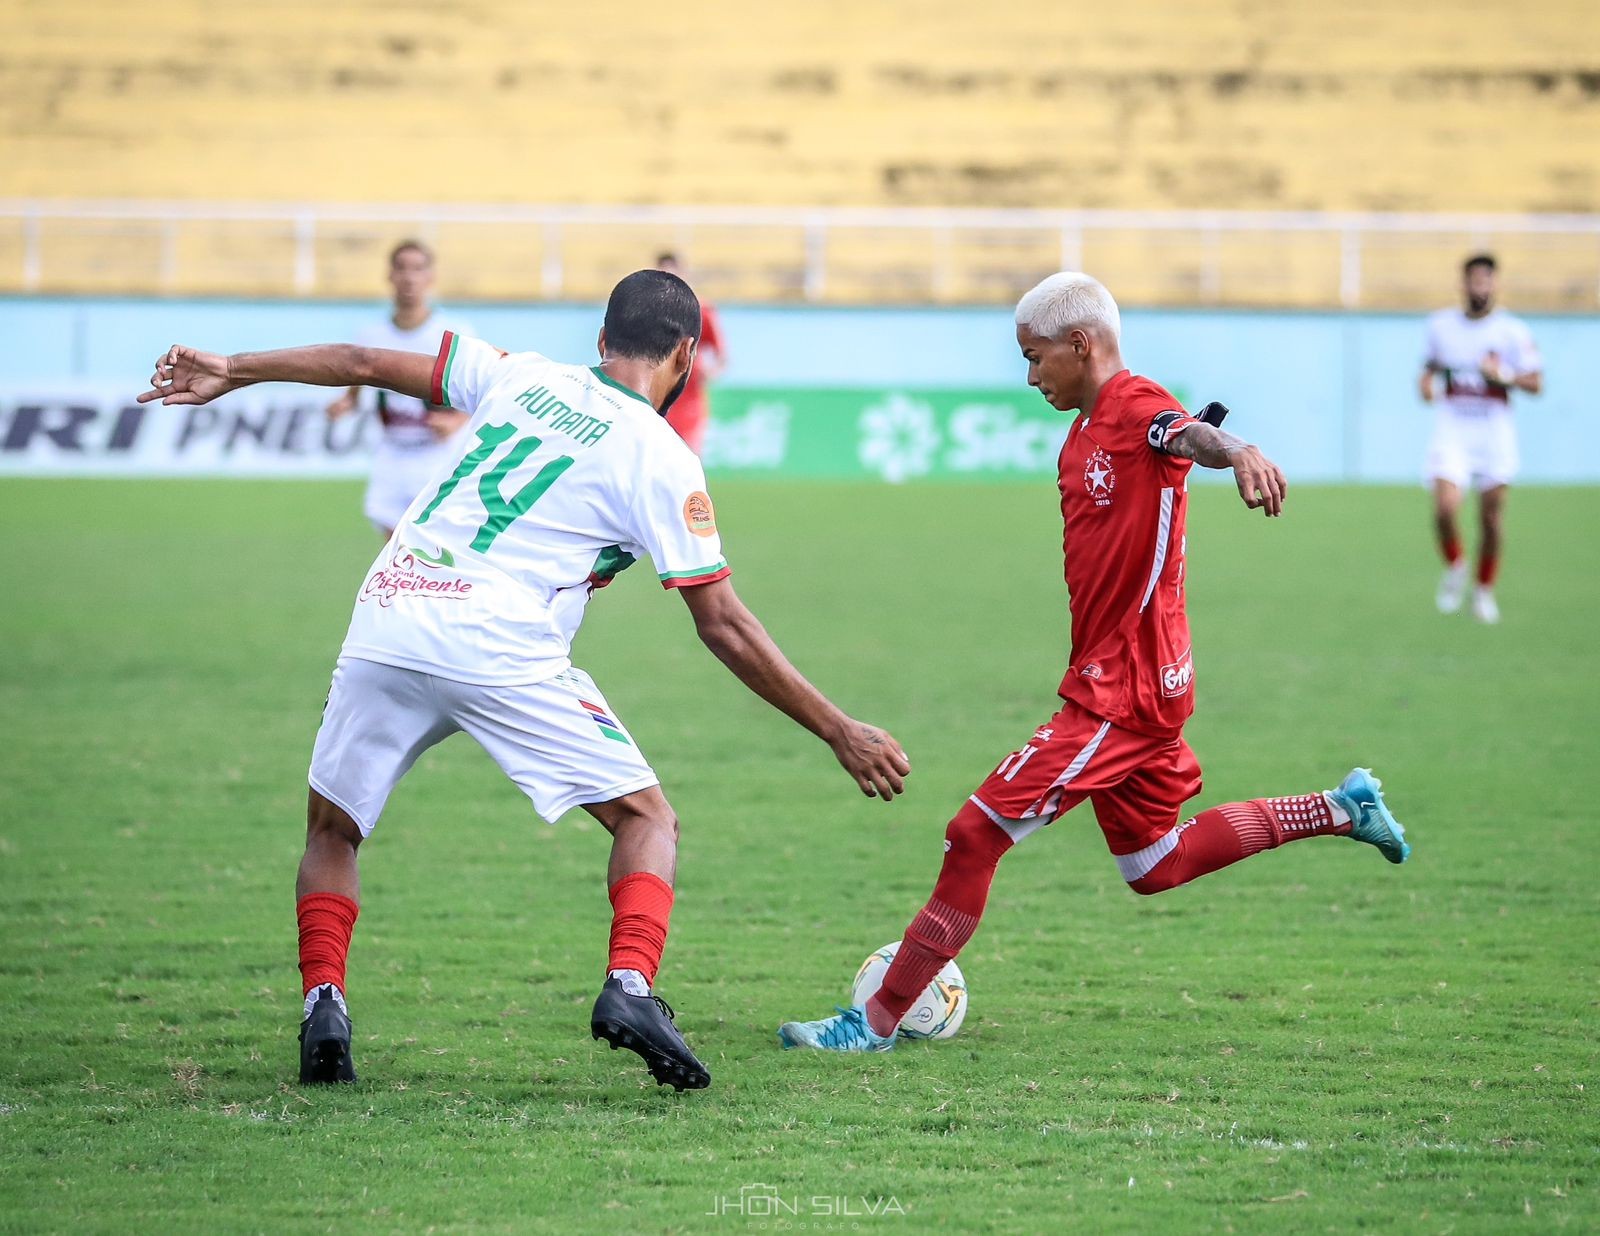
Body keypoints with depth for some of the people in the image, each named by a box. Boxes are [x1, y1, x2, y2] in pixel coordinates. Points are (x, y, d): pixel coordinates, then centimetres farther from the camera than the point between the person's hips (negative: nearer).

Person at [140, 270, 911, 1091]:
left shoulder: (523, 377, 17)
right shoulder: (661, 460, 4)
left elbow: (367, 365, 19)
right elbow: (723, 627, 2)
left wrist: (231, 373, 31)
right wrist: (840, 734, 8)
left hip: (384, 625, 4)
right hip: (498, 648, -4)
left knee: (331, 829, 22)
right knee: (647, 821, 8)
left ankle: (323, 1009, 2)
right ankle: (629, 987, -16)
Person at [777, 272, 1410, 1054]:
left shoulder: (1138, 410, -17)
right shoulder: (1083, 435, 14)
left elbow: (1191, 435, -40)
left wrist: (1239, 454, -61)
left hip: (1124, 690, -10)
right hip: (1105, 678, 10)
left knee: (976, 835, -9)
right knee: (1154, 867, 21)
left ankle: (878, 1022, -2)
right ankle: (1339, 811, 26)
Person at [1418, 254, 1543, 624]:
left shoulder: (1513, 331, -1)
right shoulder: (1441, 325, 7)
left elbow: (1536, 383, -3)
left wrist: (1504, 375, -20)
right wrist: (1426, 381, 1)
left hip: (1494, 430, -1)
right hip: (1452, 427, 1)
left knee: (1491, 516, 2)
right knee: (1445, 507, -17)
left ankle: (1485, 590, 20)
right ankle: (1454, 567, 12)